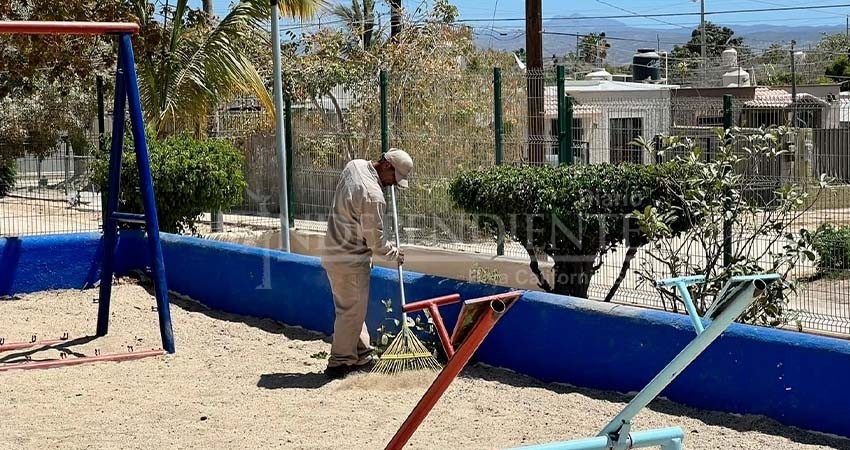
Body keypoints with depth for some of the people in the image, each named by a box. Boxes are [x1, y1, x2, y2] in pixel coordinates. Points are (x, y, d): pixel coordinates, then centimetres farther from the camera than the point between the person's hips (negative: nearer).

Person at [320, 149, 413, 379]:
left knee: (353, 309, 17)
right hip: (350, 261, -10)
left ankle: (364, 356, 27)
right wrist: (394, 253, 2)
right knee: (351, 312, 1)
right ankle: (339, 364, 9)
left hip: (334, 254, 10)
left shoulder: (355, 165, 1)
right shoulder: (373, 196, -26)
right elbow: (376, 241, -16)